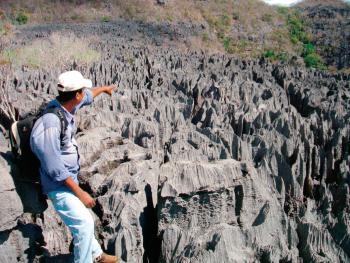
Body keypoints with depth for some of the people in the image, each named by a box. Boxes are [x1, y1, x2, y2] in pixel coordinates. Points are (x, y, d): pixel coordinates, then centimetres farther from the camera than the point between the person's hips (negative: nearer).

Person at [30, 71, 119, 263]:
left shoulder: (66, 106, -4)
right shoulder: (50, 124, -31)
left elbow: (88, 95, 20)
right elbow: (55, 168, -28)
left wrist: (104, 88, 38)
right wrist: (80, 193, -22)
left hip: (69, 179, 9)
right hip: (59, 186, -9)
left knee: (83, 220, 22)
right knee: (84, 224, -9)